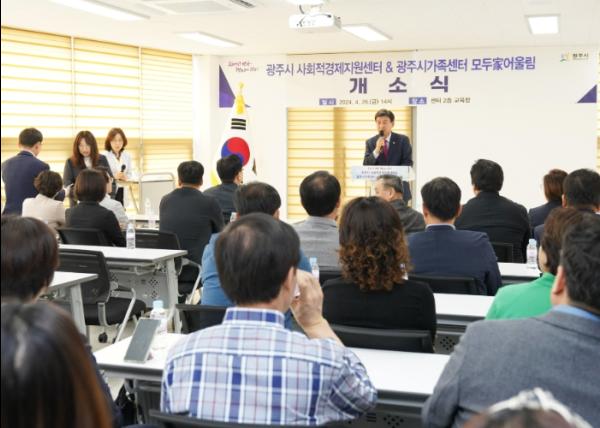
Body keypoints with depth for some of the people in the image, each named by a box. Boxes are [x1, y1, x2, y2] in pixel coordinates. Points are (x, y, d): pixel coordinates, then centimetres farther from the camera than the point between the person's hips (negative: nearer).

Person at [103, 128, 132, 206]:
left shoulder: (127, 155, 10)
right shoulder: (104, 156, -9)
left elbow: (130, 173, 14)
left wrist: (126, 176, -7)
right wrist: (113, 176, -24)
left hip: (121, 190, 5)